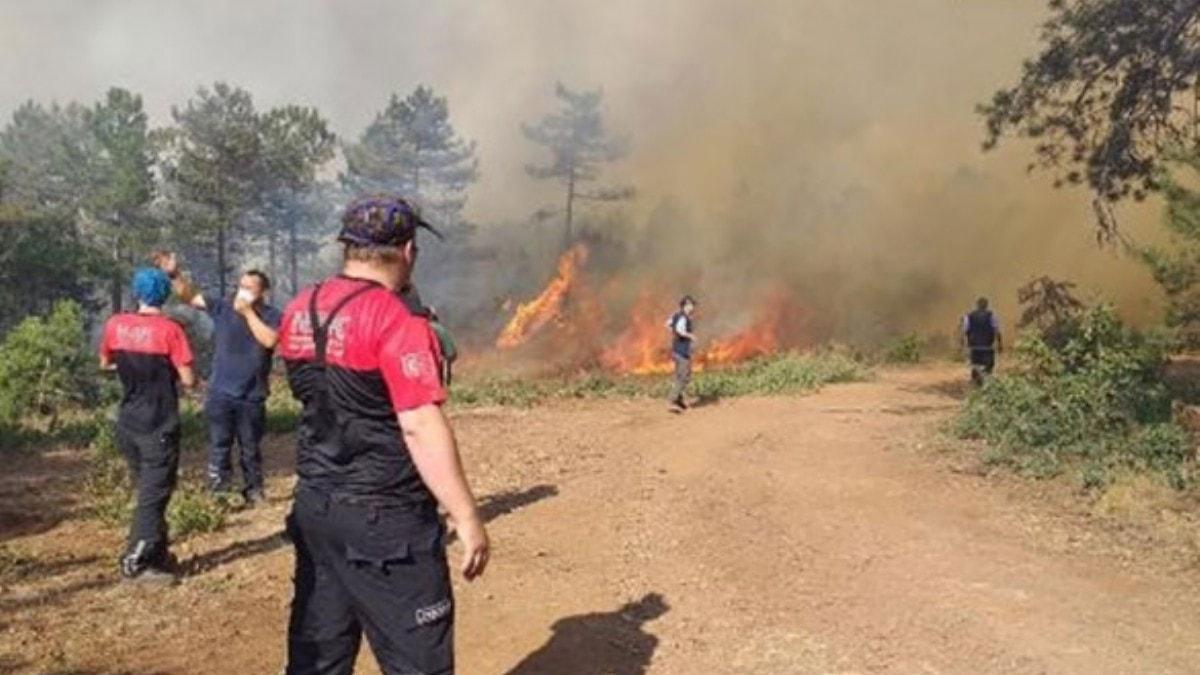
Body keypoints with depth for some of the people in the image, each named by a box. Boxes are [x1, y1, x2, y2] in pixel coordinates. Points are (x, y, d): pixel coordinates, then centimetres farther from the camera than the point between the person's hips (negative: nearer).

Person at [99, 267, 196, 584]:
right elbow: (188, 380, -14)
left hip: (128, 424, 6)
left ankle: (157, 554, 26)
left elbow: (105, 364, 17)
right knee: (154, 495, 1)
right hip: (159, 427, -6)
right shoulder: (169, 329, -14)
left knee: (146, 491, 18)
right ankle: (135, 563, 1)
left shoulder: (115, 325, 0)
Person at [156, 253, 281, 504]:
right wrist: (174, 275, -18)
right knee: (219, 447, 6)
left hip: (252, 396, -1)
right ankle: (219, 495, 14)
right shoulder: (223, 307, 1)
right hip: (221, 393, 2)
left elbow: (268, 340, -22)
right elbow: (190, 296, -2)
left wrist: (248, 312, -17)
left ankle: (254, 491, 27)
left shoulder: (272, 316, -5)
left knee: (250, 449, 13)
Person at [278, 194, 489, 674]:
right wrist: (466, 518, -19)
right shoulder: (395, 320, -17)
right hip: (384, 517, -8)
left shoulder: (299, 311, 5)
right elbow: (421, 427, -23)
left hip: (313, 505, 8)